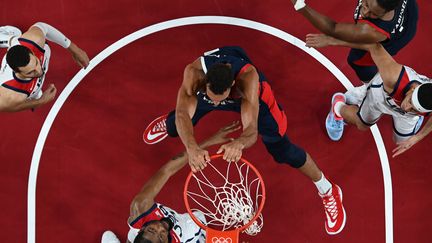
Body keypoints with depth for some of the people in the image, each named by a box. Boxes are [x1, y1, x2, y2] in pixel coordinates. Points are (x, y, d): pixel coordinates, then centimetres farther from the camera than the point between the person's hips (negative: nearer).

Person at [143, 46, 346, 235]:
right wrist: (192, 147, -75)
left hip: (251, 95, -2)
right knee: (175, 128, 13)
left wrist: (239, 143, -77)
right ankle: (167, 123, 55)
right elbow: (183, 113, -55)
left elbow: (252, 130, -53)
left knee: (284, 152, -2)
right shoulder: (194, 73, -45)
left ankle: (328, 191, 23)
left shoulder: (248, 77, -48)